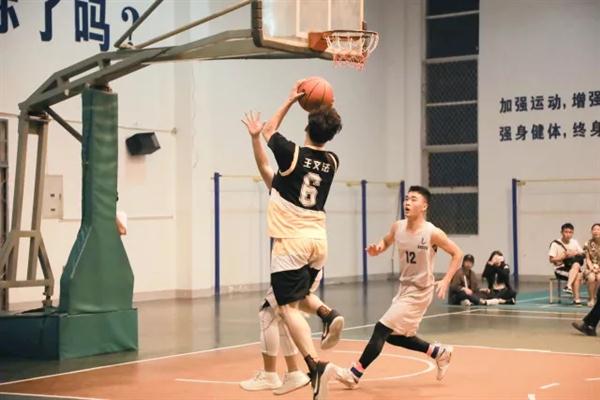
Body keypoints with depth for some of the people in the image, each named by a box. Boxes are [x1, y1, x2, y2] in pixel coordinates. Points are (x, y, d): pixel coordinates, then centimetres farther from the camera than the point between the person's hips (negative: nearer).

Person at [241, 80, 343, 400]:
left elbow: (269, 130, 12)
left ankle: (315, 364, -21)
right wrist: (326, 114, 24)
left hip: (291, 241, -6)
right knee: (298, 296, 27)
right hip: (318, 240, 6)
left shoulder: (291, 154, -9)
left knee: (288, 307, -7)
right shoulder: (332, 162, 5)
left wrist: (291, 100, 17)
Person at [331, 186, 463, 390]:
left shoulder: (432, 233, -19)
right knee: (395, 335, 16)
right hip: (404, 288, 8)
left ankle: (354, 374, -2)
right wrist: (376, 249, -7)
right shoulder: (397, 227, -3)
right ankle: (440, 352, 32)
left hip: (419, 291, -8)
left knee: (382, 329, -11)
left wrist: (446, 280, -18)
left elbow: (457, 253, -9)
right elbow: (385, 242, 17)